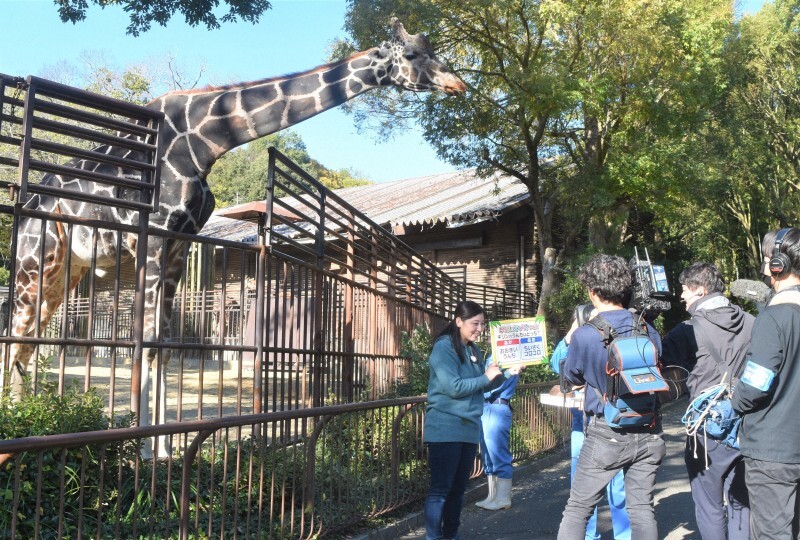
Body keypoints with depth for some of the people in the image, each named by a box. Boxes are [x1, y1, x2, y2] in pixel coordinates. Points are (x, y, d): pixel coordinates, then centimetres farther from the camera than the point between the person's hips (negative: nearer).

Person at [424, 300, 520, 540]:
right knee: (440, 488, -4)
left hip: (469, 428, 8)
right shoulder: (444, 347, -12)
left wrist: (507, 373, 4)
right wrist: (486, 378, -11)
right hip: (446, 428, -8)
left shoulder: (473, 351, 12)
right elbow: (453, 387, -20)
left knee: (458, 488, 13)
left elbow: (484, 385, 17)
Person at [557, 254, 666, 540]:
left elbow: (571, 376, 3)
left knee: (577, 509, 8)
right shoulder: (648, 330, -2)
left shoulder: (585, 335, -15)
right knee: (642, 509, 13)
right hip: (648, 432, 4)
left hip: (607, 435, -4)